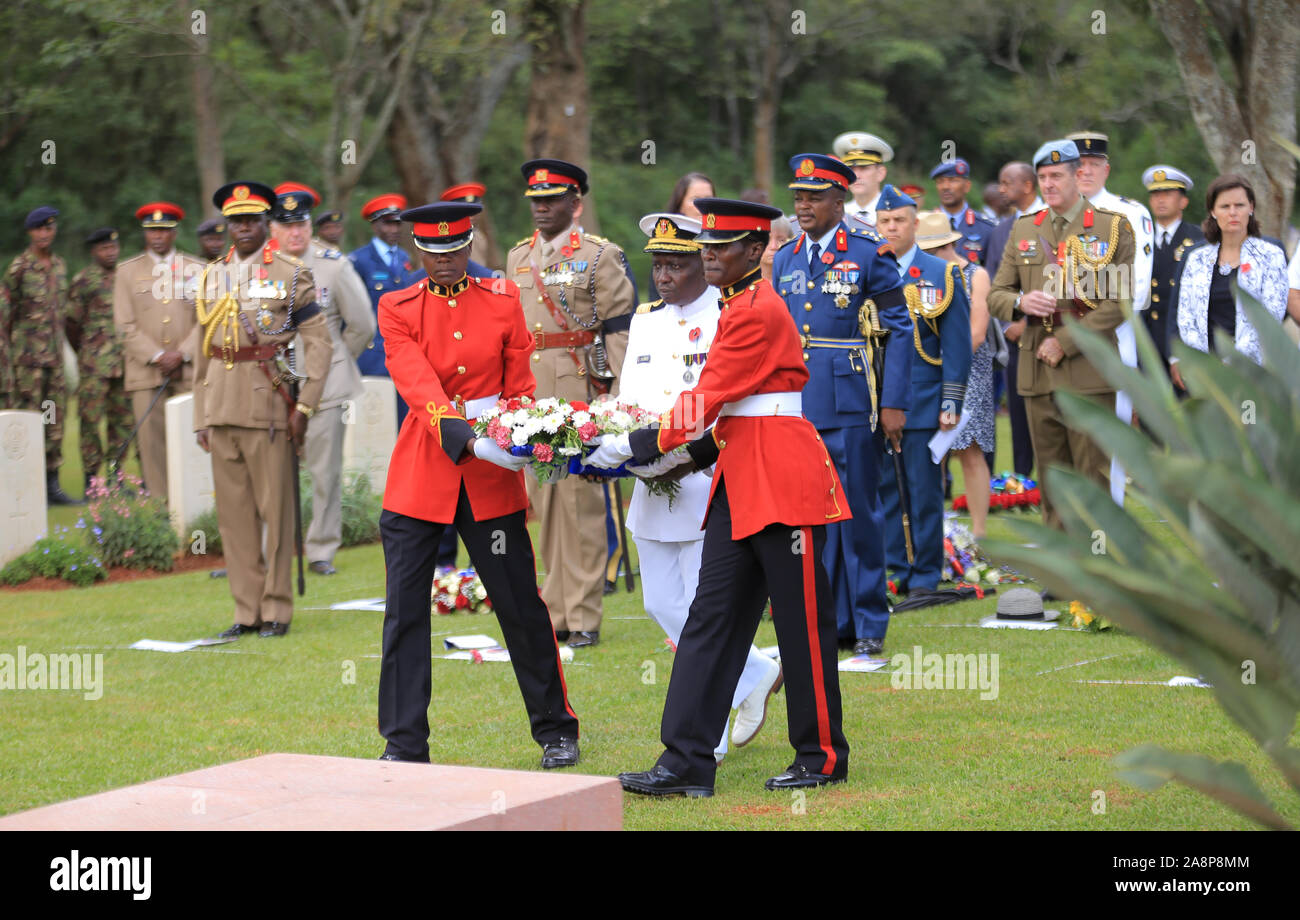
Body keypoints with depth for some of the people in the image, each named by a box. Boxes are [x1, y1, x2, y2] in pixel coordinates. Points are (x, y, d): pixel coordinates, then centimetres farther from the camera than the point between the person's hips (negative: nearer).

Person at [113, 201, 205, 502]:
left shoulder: (196, 269, 11)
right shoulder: (128, 271, 9)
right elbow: (126, 325, 3)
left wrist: (181, 355, -8)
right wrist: (158, 357, -9)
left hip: (189, 370, 0)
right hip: (146, 373, 0)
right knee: (152, 443, -6)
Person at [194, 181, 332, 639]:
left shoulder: (292, 275, 0)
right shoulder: (211, 278, 14)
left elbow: (318, 343, -4)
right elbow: (203, 350, 17)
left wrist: (304, 407, -12)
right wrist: (200, 417, 13)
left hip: (269, 407, -4)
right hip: (221, 409, 5)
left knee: (275, 510, -1)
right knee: (233, 512, 6)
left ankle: (277, 611, 7)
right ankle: (247, 611, 14)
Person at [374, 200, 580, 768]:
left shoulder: (503, 301, 4)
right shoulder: (397, 310, 0)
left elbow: (520, 386, 5)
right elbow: (417, 383, -15)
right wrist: (457, 432, -32)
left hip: (491, 477, 0)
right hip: (421, 470, 0)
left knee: (519, 602, 5)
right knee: (404, 609, -1)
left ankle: (556, 730, 20)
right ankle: (404, 747, 8)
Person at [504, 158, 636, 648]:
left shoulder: (600, 257, -2)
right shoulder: (517, 257, 15)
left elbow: (619, 329, -5)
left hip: (579, 390, -6)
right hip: (529, 395, 6)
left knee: (580, 498, -6)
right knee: (543, 498, 8)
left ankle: (584, 617, -1)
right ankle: (556, 611, 16)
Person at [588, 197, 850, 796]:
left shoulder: (759, 311, -14)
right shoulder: (739, 306, 16)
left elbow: (708, 399, -15)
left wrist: (638, 448, -10)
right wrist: (696, 454, 8)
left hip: (784, 481, -10)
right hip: (739, 479, 10)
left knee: (802, 622, 1)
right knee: (711, 617, 5)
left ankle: (823, 757, 14)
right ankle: (687, 763, 4)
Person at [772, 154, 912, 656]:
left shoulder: (870, 253, -3)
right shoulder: (785, 260, 12)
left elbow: (899, 329, -4)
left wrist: (893, 404, -10)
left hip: (849, 405, -5)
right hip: (796, 405, 5)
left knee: (857, 514, 1)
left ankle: (868, 627, 10)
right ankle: (825, 624, 16)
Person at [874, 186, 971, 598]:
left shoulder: (941, 274, 1)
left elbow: (957, 345, 0)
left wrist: (951, 403, -7)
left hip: (922, 403, -3)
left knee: (924, 493, 1)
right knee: (883, 490, 6)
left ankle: (924, 576, 9)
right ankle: (893, 570, 15)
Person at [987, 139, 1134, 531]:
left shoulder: (1113, 227, 0)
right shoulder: (1023, 229, 14)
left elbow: (1120, 302, -7)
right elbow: (996, 294, 14)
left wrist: (1064, 344, -12)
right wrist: (1020, 302, -11)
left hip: (1089, 371, -4)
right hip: (1037, 374, 4)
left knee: (1093, 477, -4)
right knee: (1051, 480, 8)